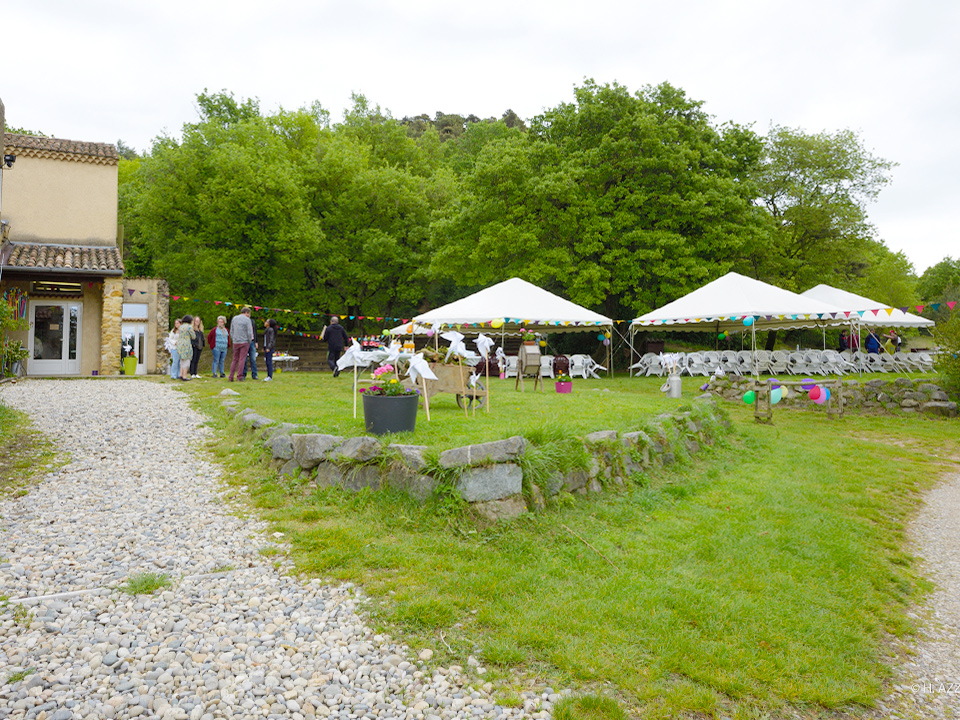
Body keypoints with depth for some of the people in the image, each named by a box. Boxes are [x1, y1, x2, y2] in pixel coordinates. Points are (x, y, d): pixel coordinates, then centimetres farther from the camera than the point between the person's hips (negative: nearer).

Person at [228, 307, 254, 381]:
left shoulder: (234, 319, 9)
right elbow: (249, 332, -12)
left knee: (235, 359, 10)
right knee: (242, 359, -1)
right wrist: (249, 341, 1)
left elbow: (231, 332, 12)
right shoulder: (247, 320, -7)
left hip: (236, 342, 4)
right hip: (244, 342, -4)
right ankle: (240, 376, -4)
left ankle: (231, 377, 5)